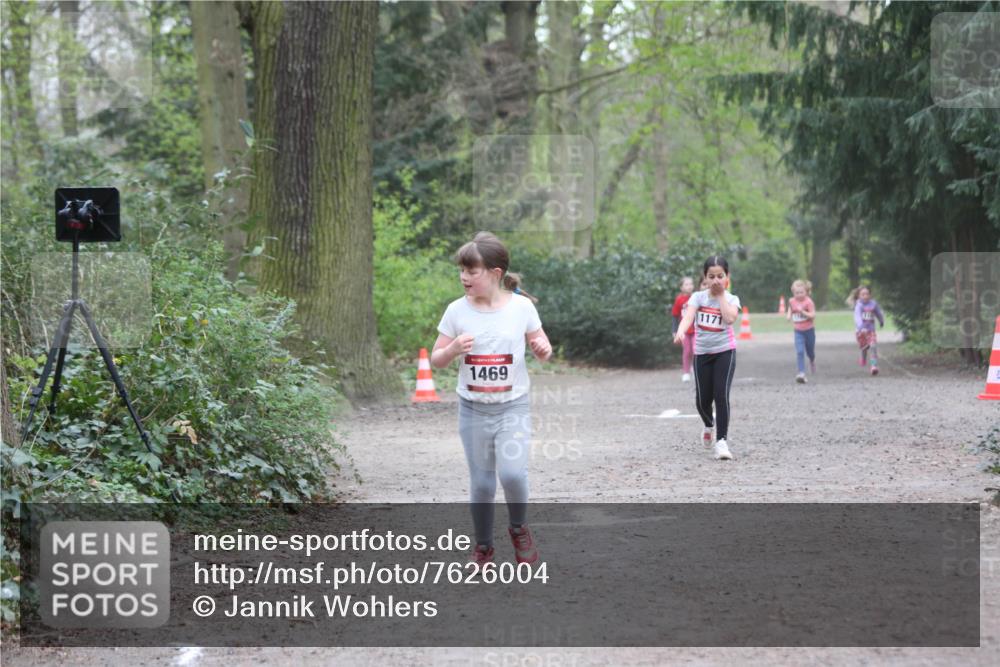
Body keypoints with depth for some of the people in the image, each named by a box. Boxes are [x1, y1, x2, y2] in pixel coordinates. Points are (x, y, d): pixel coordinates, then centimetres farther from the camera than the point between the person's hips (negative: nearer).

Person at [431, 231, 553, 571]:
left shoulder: (521, 307, -7)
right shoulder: (457, 311, -5)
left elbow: (542, 348, 7)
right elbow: (436, 360, 2)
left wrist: (544, 349, -17)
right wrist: (453, 349, -20)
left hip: (513, 406, -2)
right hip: (473, 409, 2)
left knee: (512, 472, -19)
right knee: (481, 482, 6)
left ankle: (519, 528, 10)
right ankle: (483, 545, 27)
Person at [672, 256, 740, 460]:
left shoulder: (731, 299, -3)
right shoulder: (698, 297, -1)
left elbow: (730, 318, -24)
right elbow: (688, 316, -19)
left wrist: (721, 295, -14)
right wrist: (680, 331, -40)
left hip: (725, 351, -2)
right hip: (702, 353, 2)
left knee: (721, 395, -16)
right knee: (702, 399, 6)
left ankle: (722, 440, -12)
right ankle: (709, 425, 40)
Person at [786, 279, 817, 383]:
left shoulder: (808, 302, -16)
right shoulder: (792, 301, -3)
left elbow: (813, 315, -20)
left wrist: (802, 311, -31)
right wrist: (789, 315, -4)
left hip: (809, 330, -2)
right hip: (798, 331, 2)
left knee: (810, 351, 16)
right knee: (799, 352, -15)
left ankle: (812, 361, 52)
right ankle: (801, 373, -19)